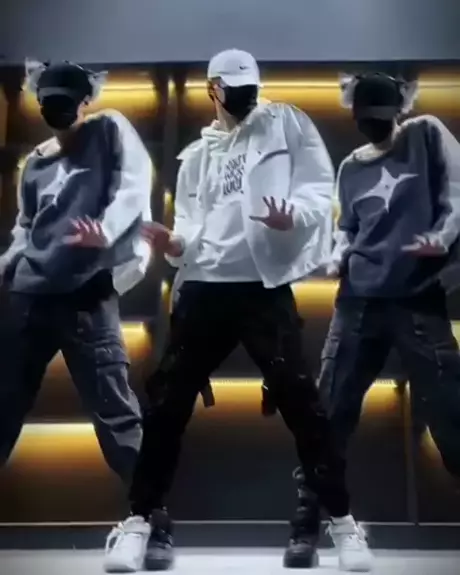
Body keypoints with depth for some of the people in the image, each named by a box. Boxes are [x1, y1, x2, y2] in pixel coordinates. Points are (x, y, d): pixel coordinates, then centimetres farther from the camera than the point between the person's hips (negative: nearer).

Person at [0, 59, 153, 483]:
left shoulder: (110, 130, 4)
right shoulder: (36, 163, 19)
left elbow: (134, 186, -9)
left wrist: (106, 231, -26)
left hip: (87, 292, -6)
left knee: (112, 407, -5)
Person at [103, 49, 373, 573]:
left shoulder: (285, 124, 8)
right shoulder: (197, 155, 20)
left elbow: (319, 187, -1)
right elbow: (192, 225, 14)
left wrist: (294, 216, -22)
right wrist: (175, 242, -8)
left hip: (264, 285, -4)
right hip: (204, 286, 4)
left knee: (299, 400, -7)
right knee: (167, 400, 3)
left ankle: (339, 519, 7)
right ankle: (142, 518, 16)